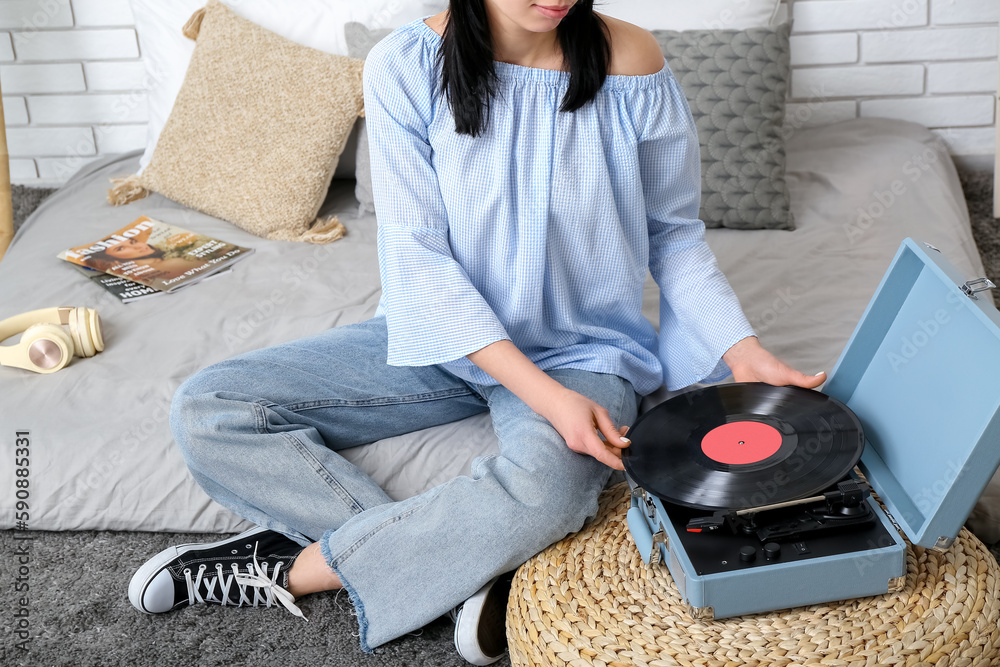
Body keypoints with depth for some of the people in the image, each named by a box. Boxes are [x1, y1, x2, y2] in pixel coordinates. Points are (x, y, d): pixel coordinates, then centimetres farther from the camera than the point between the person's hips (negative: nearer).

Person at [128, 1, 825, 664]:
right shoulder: (406, 66, -12)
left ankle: (286, 569, -15)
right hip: (442, 335, 2)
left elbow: (673, 233, 2)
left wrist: (742, 350, -14)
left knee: (545, 486, -38)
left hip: (581, 351, -2)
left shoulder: (634, 68, -11)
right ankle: (479, 566, -22)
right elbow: (418, 255, -14)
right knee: (206, 409, -14)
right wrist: (543, 393, -25)